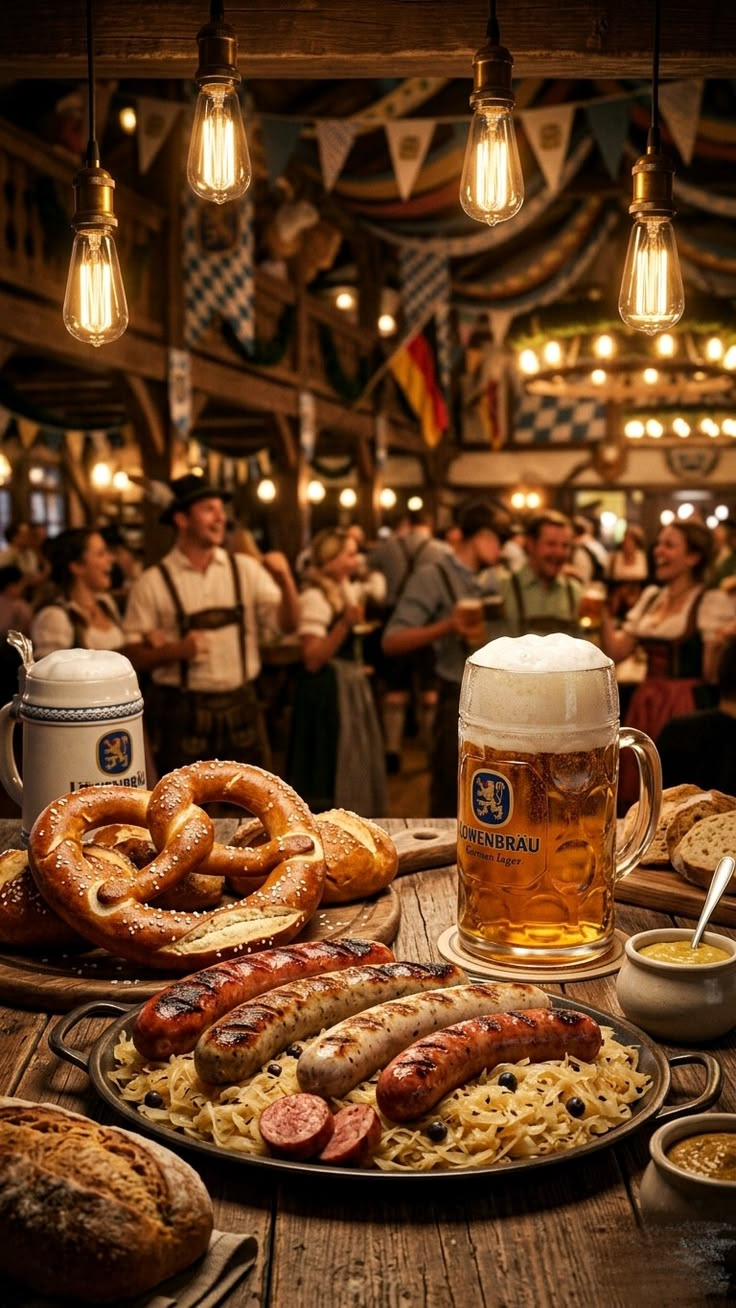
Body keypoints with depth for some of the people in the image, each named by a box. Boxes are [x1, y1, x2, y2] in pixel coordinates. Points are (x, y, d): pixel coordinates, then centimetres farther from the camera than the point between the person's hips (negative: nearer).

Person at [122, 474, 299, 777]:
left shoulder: (246, 569, 3)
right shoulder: (153, 583, -5)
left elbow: (287, 624, 1)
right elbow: (134, 655, -3)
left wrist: (285, 580, -15)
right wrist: (175, 650, -20)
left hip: (241, 706, 3)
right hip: (181, 711, -2)